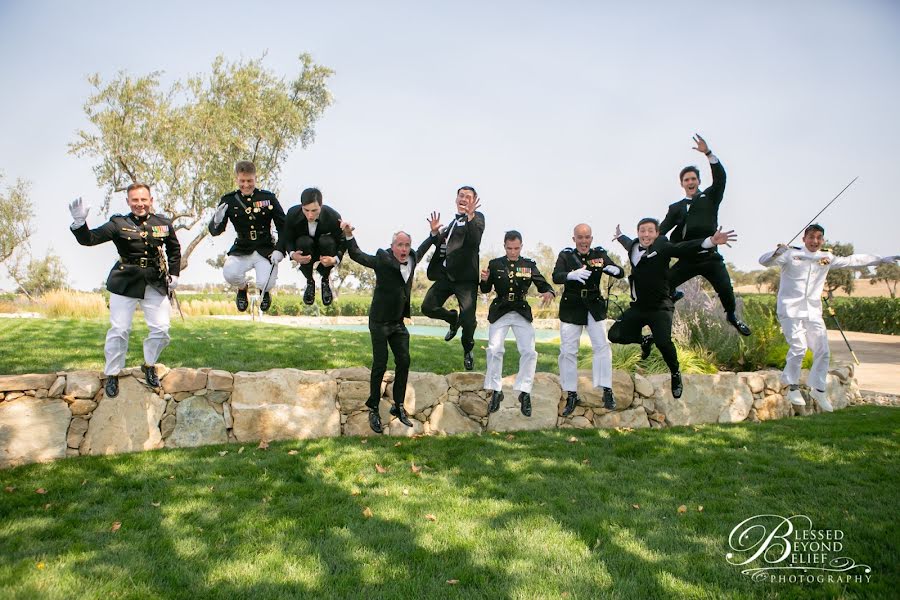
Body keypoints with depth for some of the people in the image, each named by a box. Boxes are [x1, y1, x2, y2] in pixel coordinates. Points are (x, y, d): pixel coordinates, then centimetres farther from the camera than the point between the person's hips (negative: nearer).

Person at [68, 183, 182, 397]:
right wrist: (79, 223, -33)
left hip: (156, 284, 3)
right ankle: (112, 374, 18)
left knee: (161, 329, 3)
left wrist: (174, 274, 11)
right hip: (125, 283, -2)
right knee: (119, 330, 0)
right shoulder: (119, 224, -6)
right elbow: (89, 239, -14)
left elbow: (174, 249, 17)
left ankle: (149, 365, 28)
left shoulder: (163, 224, 1)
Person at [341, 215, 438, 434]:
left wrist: (433, 233, 23)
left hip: (398, 323, 6)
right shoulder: (382, 259, -12)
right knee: (380, 365, -5)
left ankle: (398, 406, 19)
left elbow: (420, 251, 26)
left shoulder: (412, 259, 2)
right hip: (380, 322, -6)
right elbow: (356, 255, -1)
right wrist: (348, 235, -16)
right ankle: (373, 410, 7)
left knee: (403, 362, 6)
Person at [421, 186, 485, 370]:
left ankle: (468, 350, 21)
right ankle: (453, 319, 31)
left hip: (466, 276, -6)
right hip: (446, 274, 6)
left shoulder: (477, 217, -1)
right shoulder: (454, 220, 20)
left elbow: (475, 240, -21)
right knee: (428, 307, 1)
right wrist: (436, 233, 4)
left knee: (468, 320, -8)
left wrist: (470, 215, -31)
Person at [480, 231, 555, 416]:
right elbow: (485, 290, 2)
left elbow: (543, 284, -3)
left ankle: (524, 393, 10)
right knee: (494, 350, -1)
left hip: (522, 313, 1)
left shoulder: (529, 265, 0)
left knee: (529, 352, -5)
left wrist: (549, 292, -26)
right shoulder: (495, 264, -1)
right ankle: (496, 392, 14)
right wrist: (485, 280, -21)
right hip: (500, 312, 0)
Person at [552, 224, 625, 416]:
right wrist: (572, 274, -42)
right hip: (571, 308, -1)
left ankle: (607, 391, 6)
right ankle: (571, 395, 10)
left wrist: (614, 270, -32)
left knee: (602, 346, -3)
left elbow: (621, 273, -7)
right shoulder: (566, 256, -5)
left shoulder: (600, 255, 0)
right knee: (568, 350, 0)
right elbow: (556, 277, -21)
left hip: (594, 306, 1)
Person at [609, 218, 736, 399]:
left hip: (660, 307, -6)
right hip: (637, 306, 6)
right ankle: (645, 340, 31)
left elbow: (684, 247, -27)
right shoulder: (633, 245, 6)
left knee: (663, 342, -23)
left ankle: (676, 374, 7)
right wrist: (619, 236, 53)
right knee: (615, 335, 2)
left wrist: (711, 241, -43)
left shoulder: (662, 247, -11)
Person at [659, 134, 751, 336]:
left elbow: (720, 177, -6)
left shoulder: (710, 197, 10)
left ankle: (732, 316, 14)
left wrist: (708, 153, -17)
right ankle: (673, 295, 32)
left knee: (725, 289, -16)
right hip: (687, 259, 2)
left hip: (710, 256, -2)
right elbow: (663, 228, 1)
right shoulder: (676, 207, 13)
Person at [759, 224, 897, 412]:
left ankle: (818, 389, 22)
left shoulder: (827, 258, 11)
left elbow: (853, 260, 19)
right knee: (799, 348, -12)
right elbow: (764, 261, -13)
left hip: (813, 312, 5)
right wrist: (777, 253, -34)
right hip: (791, 310, -5)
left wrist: (882, 259, 20)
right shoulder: (791, 254, -4)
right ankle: (792, 387, 7)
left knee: (822, 351, 5)